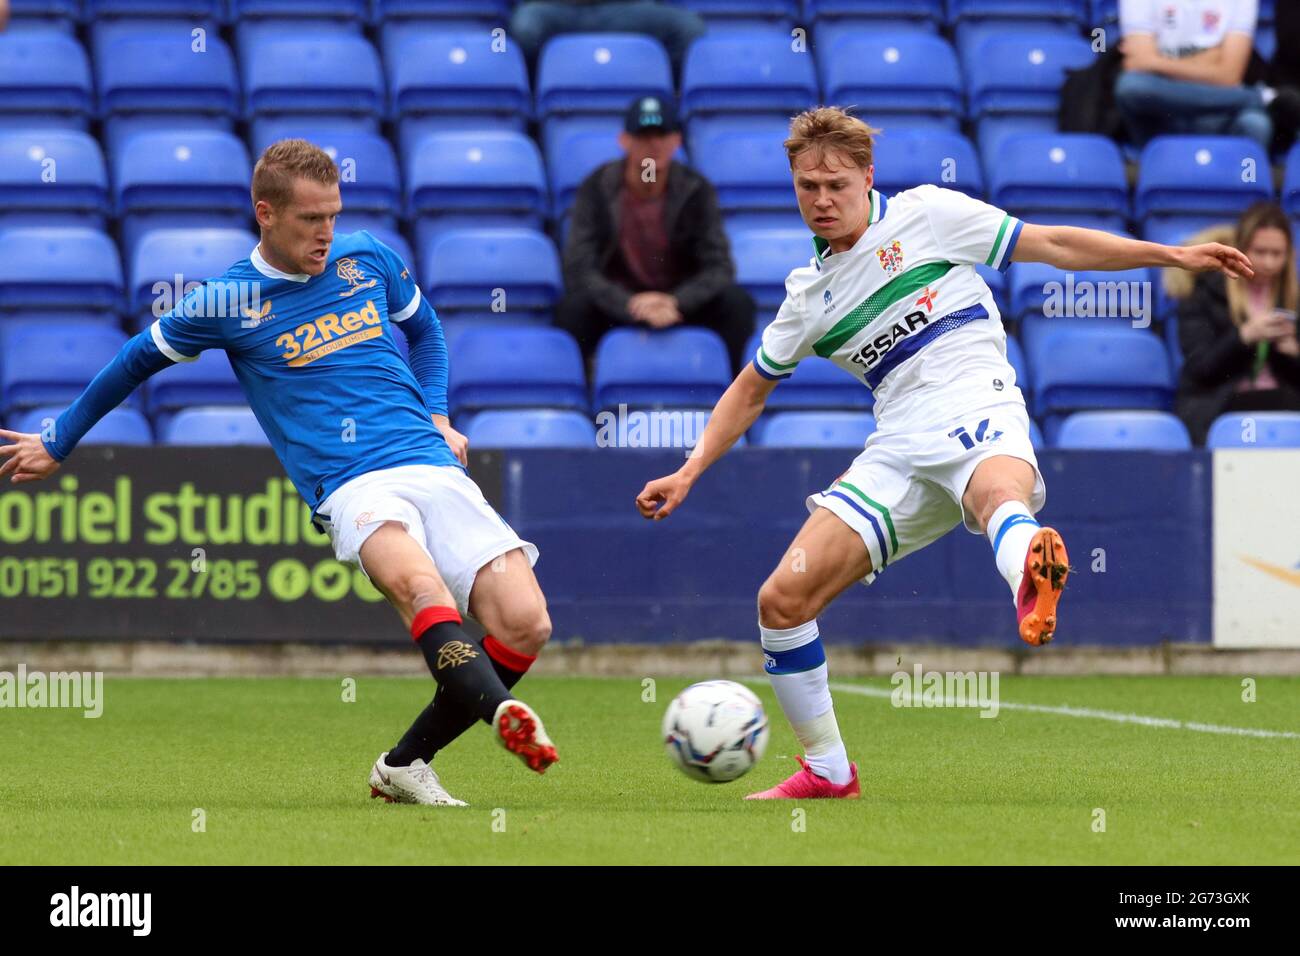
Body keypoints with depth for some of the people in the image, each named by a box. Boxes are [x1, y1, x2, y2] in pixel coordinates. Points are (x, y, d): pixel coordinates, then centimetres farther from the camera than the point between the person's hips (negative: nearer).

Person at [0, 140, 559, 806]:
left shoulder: (368, 258, 14)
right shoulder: (230, 300, 4)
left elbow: (423, 328, 34)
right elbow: (140, 359, 20)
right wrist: (57, 444, 29)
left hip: (435, 468, 4)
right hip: (353, 489, -4)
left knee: (525, 625, -14)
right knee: (418, 583, -38)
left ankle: (404, 765, 0)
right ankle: (504, 712, -59)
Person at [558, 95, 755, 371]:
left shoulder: (696, 190, -8)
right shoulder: (596, 189, -12)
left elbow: (719, 267, -13)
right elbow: (578, 269, -19)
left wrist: (677, 303, -32)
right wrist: (629, 304, -35)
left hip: (680, 301, 1)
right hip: (617, 305, -1)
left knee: (737, 303, -25)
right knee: (573, 307, -33)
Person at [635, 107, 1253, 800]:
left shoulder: (923, 215, 7)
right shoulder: (809, 293, 20)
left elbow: (1053, 245, 9)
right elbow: (752, 388, 32)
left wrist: (1173, 255, 5)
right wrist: (689, 472, 21)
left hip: (974, 407, -5)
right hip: (899, 448, 5)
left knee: (998, 495, -43)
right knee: (783, 599, -7)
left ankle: (1030, 576, -81)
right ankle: (827, 772, 10)